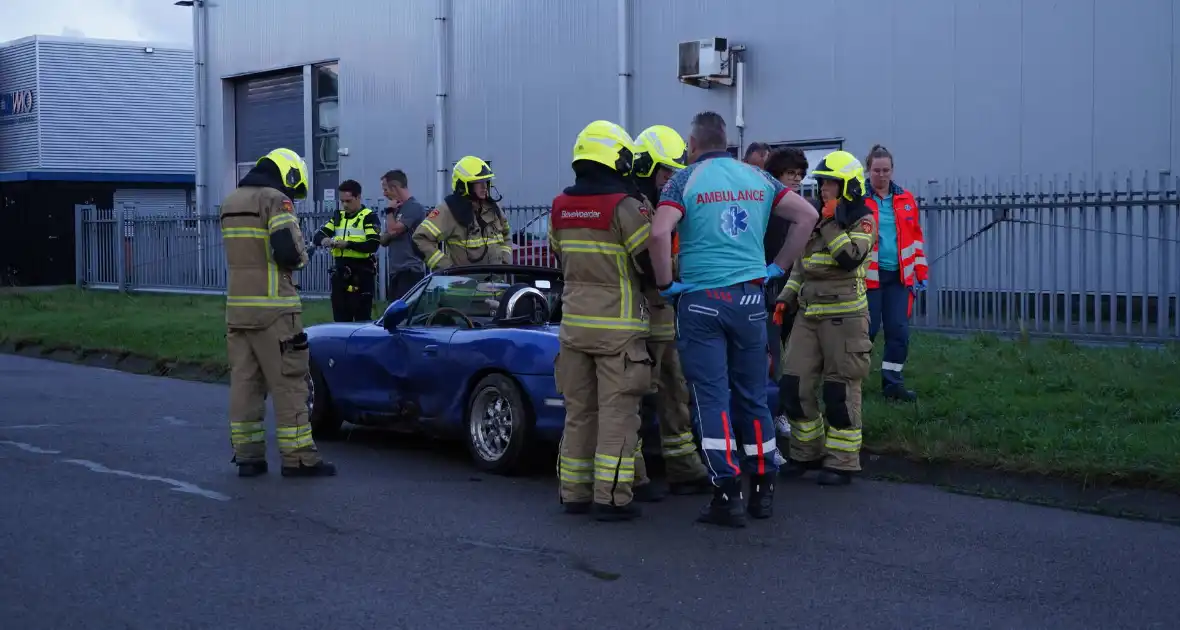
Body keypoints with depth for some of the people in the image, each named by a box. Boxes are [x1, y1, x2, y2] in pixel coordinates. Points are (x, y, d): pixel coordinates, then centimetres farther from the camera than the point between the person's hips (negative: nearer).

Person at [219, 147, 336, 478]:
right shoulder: (276, 200, -10)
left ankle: (247, 456, 12)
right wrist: (300, 255, 1)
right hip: (273, 308, -7)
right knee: (288, 384, -2)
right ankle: (298, 458, 0)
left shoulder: (230, 202, 16)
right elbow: (288, 252, -20)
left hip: (237, 307, 7)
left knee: (244, 382, 10)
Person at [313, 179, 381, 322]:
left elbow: (373, 245, -16)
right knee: (340, 317, 10)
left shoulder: (369, 217, -4)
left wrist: (347, 244, -21)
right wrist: (324, 240, -11)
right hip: (340, 272, 6)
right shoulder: (338, 216, 16)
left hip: (362, 273, -6)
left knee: (362, 317, -5)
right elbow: (319, 235, 12)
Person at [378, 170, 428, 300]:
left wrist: (389, 211, -2)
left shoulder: (414, 207, -9)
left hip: (410, 271, -9)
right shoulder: (397, 209, 19)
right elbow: (383, 240, 20)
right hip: (395, 271, 9)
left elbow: (393, 230, -19)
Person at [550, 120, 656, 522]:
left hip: (573, 321, 6)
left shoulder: (560, 207, 7)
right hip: (617, 326, -6)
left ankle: (574, 493, 17)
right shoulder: (624, 206, -13)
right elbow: (649, 261, -11)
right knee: (617, 414, -3)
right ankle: (611, 498, -4)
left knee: (579, 412, 13)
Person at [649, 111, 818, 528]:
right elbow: (807, 215, 8)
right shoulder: (758, 178, 9)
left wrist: (665, 283, -7)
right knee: (752, 397, 12)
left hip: (701, 301, -3)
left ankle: (728, 496, -4)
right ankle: (763, 489, 18)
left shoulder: (685, 180, -3)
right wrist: (778, 267, 11)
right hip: (750, 298, 3)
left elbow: (659, 233, -19)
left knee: (712, 399, 0)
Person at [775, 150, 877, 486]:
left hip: (844, 317, -7)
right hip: (808, 315, 7)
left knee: (840, 391, -3)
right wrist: (786, 297, 12)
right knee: (795, 386, 4)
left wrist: (832, 223, -19)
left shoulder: (863, 222, -5)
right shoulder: (815, 219, 16)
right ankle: (807, 452, 20)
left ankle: (841, 462, 7)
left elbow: (850, 258, -23)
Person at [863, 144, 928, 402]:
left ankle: (892, 382, 12)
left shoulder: (906, 199, 10)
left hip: (899, 275, 4)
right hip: (868, 275, -4)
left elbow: (916, 237, 14)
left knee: (899, 330, 2)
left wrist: (921, 273, 11)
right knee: (866, 329, -1)